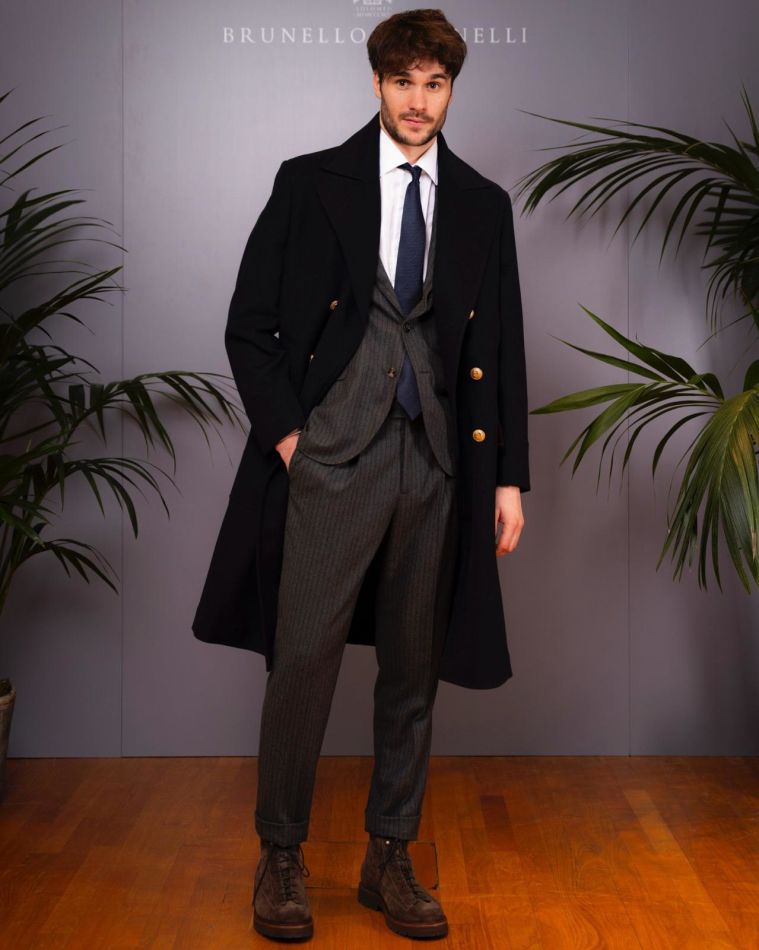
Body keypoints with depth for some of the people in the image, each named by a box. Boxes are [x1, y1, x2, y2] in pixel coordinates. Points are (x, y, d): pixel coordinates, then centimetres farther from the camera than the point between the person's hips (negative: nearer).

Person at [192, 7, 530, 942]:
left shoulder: (483, 205, 12)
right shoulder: (310, 182, 5)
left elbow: (504, 349, 12)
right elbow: (249, 325, 5)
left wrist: (510, 477, 7)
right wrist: (284, 431, -5)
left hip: (438, 466, 3)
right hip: (333, 459, -3)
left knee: (413, 669, 9)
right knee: (304, 658, -4)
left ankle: (390, 858, 22)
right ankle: (280, 855, 14)